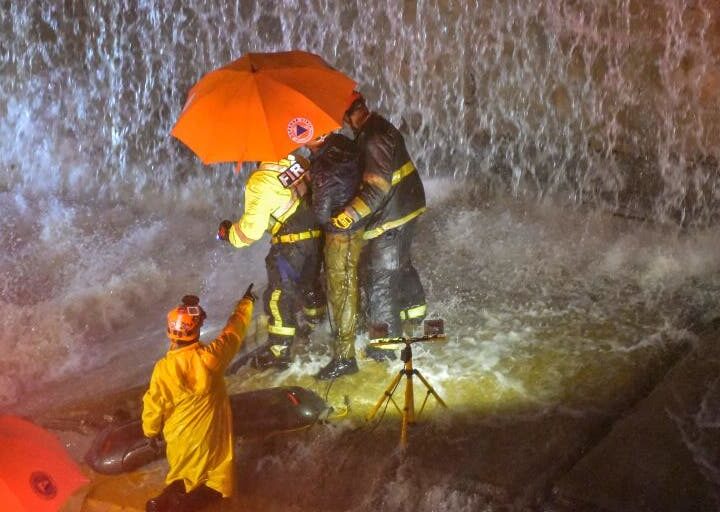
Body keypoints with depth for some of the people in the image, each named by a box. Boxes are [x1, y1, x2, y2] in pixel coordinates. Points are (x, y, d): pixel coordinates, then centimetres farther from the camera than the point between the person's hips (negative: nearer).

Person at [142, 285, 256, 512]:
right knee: (215, 478, 13)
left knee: (184, 473, 26)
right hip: (211, 434, -1)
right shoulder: (212, 356, -23)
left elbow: (153, 406, -11)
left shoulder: (164, 368, -22)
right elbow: (235, 329, -5)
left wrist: (150, 431, 9)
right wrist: (246, 302, 11)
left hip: (180, 436, 1)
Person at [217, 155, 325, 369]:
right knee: (309, 285, 29)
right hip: (316, 236, 7)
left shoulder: (260, 182, -17)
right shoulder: (296, 161, 2)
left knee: (278, 295, 3)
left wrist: (230, 233, 2)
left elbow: (252, 227, -16)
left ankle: (279, 351, 7)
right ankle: (317, 320, 50)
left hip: (290, 243, -7)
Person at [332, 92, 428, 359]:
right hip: (406, 208, 10)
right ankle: (414, 312, 51)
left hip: (390, 218, -10)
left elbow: (377, 186, -31)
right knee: (401, 264, 30)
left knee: (381, 278, -1)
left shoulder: (373, 137, -25)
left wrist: (349, 214, -35)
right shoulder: (377, 126, 7)